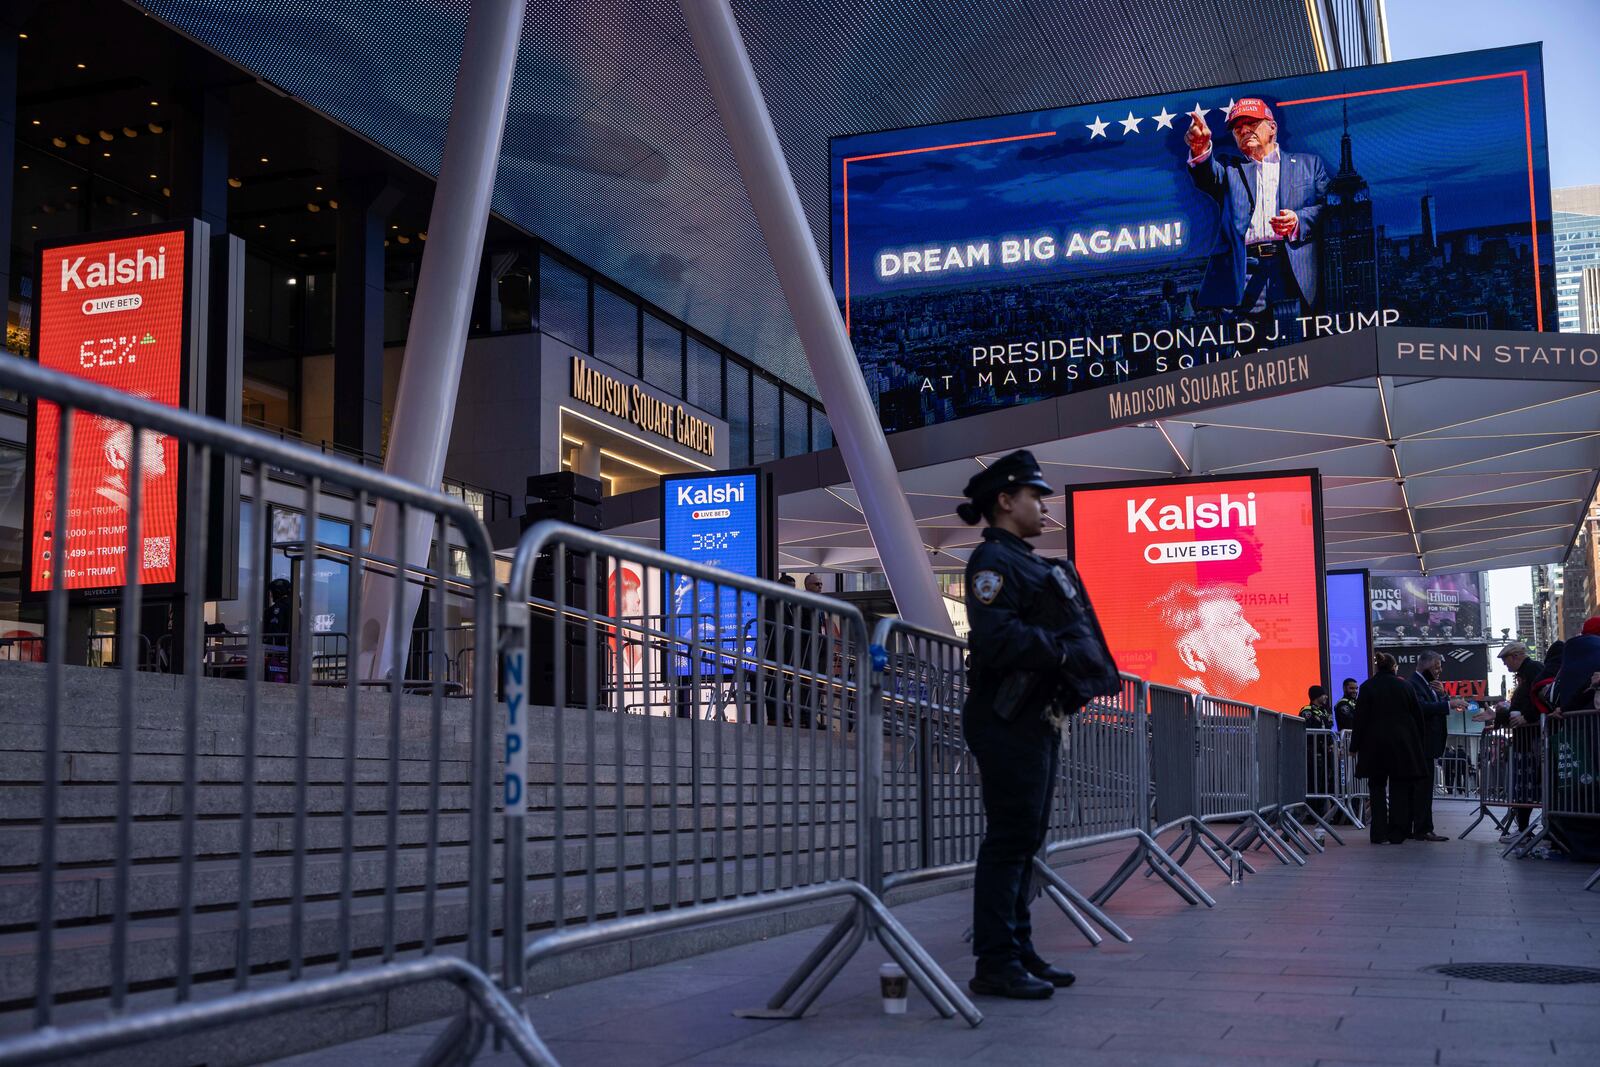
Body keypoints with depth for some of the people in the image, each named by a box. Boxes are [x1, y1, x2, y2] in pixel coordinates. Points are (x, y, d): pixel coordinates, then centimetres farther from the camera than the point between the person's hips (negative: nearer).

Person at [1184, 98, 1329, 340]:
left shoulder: (1308, 164, 24)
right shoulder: (1229, 169, 24)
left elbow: (1325, 207, 13)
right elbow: (1207, 177, 0)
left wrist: (1298, 221, -8)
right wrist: (1200, 149, -22)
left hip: (1293, 272, 0)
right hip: (1240, 275, 0)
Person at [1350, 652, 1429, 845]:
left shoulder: (1367, 687, -3)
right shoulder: (1406, 686, 1)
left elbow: (1360, 719, -4)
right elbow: (1418, 716, 5)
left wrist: (1355, 746, 2)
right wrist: (1417, 742, 15)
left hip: (1375, 745, 0)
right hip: (1402, 745, 1)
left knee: (1378, 788, 7)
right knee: (1399, 789, 5)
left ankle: (1379, 833, 2)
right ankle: (1397, 834, 2)